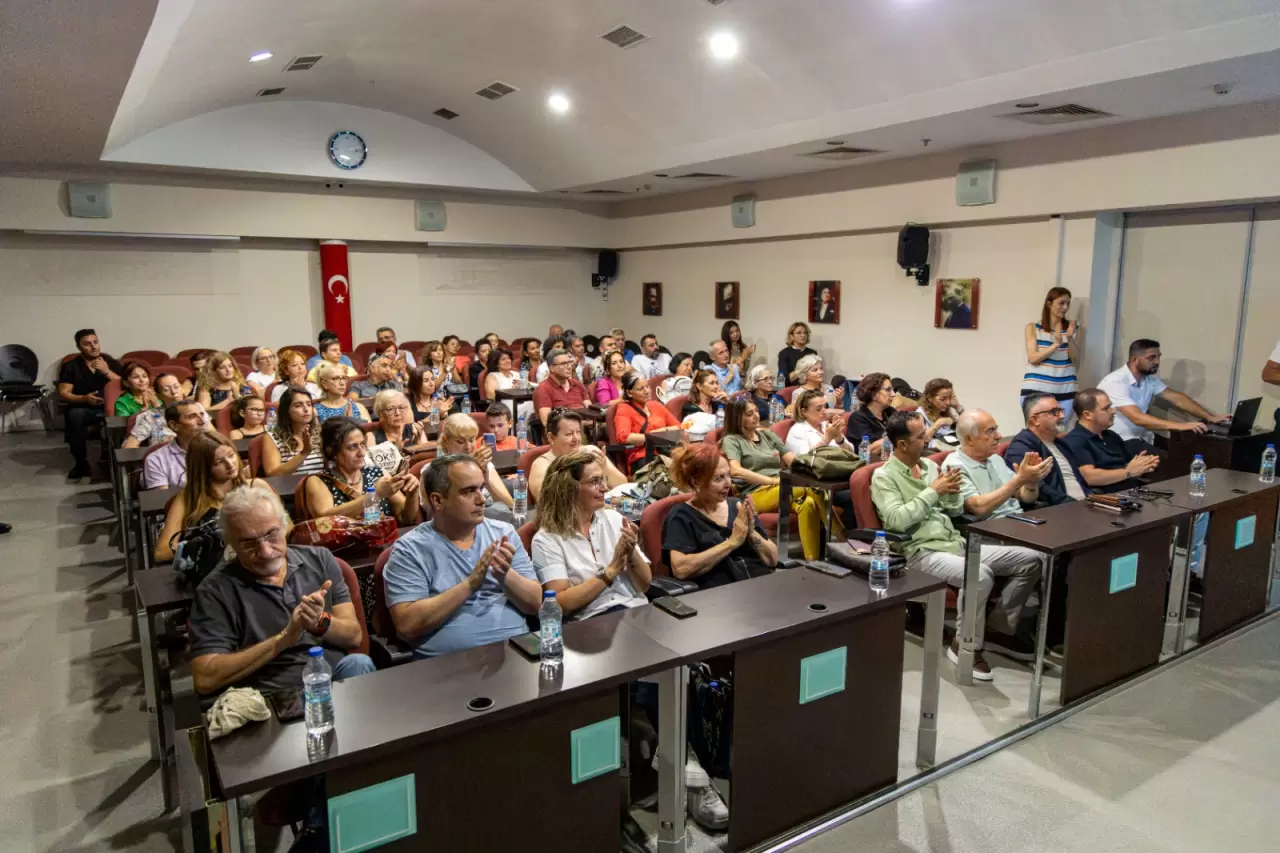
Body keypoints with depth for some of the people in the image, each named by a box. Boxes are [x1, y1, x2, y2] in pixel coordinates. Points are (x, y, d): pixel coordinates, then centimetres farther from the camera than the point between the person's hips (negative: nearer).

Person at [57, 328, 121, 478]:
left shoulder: (111, 362, 7)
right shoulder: (70, 366, 4)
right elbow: (63, 394, -2)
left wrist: (106, 371, -15)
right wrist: (84, 398, -20)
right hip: (84, 409, 0)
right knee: (74, 415, -35)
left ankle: (109, 456, -13)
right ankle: (81, 462, -21)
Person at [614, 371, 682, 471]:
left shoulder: (656, 405, 22)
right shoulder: (624, 409, 4)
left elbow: (677, 427, 23)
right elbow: (623, 436, -13)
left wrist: (663, 431, 1)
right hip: (641, 458, -5)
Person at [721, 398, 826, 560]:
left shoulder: (767, 435, 24)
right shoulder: (731, 440, 5)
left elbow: (793, 460, 16)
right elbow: (735, 471, -14)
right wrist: (773, 481, -18)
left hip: (785, 489, 5)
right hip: (757, 494, -5)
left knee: (808, 503, -34)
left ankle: (812, 559, -37)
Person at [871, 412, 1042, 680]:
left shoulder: (930, 465, 14)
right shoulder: (884, 476, -7)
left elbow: (956, 511, 18)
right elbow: (897, 520, -21)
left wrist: (952, 494, -6)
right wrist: (933, 491, -15)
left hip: (956, 542, 8)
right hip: (922, 552, -8)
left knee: (1030, 560, -1)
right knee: (980, 574, -35)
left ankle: (999, 628, 11)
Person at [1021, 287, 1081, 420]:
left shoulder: (1073, 328, 8)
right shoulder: (1033, 328, 3)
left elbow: (1076, 363, 5)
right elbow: (1033, 358, -6)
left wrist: (1070, 338, -9)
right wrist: (1056, 344, -18)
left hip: (1065, 391, 2)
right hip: (1036, 390, -2)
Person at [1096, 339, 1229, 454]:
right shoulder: (1115, 382, -21)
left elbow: (1176, 398, 5)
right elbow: (1137, 418, -29)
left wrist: (1210, 417, -7)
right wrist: (1180, 425, -35)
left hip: (1140, 436, 9)